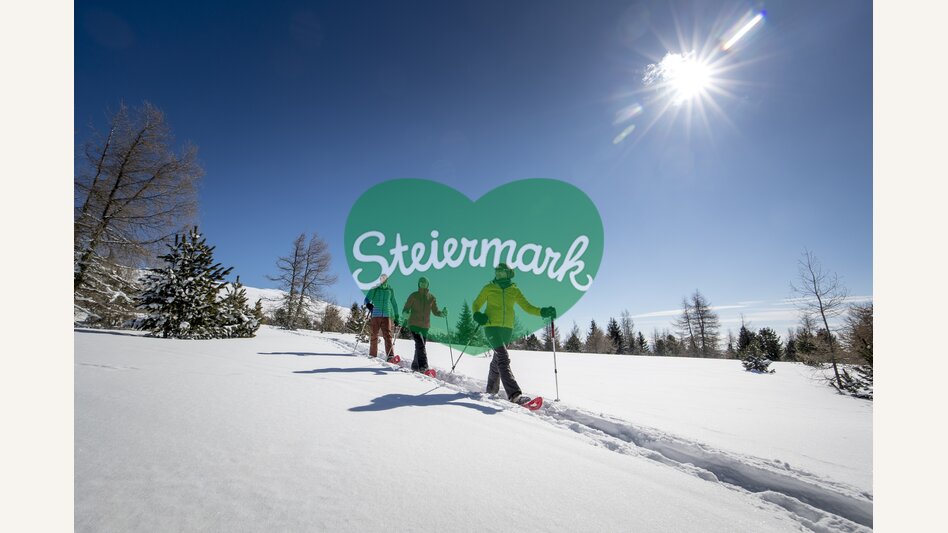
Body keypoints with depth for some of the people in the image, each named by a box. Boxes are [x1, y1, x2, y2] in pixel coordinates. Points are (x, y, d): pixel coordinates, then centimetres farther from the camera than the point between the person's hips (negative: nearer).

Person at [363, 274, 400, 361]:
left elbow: (393, 303, 18)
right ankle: (372, 355, 19)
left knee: (387, 336, -9)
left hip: (386, 316, 0)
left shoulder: (390, 290, 12)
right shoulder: (374, 289, 6)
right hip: (375, 315, 0)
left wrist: (396, 316, 17)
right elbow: (367, 299, 3)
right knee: (373, 336, 5)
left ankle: (390, 355, -14)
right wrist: (368, 304, -22)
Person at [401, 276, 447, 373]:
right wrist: (405, 313, -24)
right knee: (420, 344, -19)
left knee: (421, 346, 10)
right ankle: (423, 365, -21)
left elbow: (435, 312, 11)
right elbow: (406, 309, -1)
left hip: (425, 326, 4)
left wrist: (442, 312, -10)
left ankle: (415, 365, 26)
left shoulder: (432, 298, 8)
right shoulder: (413, 296, -1)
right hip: (414, 324, -4)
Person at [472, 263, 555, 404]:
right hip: (491, 326, -4)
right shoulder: (489, 288, 1)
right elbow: (476, 305, 6)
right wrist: (477, 315, -16)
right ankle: (514, 394, -26)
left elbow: (527, 306, 2)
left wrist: (542, 312, -14)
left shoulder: (514, 290, 8)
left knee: (498, 358, 17)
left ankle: (491, 389, 36)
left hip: (507, 328, 4)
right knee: (503, 357, -19)